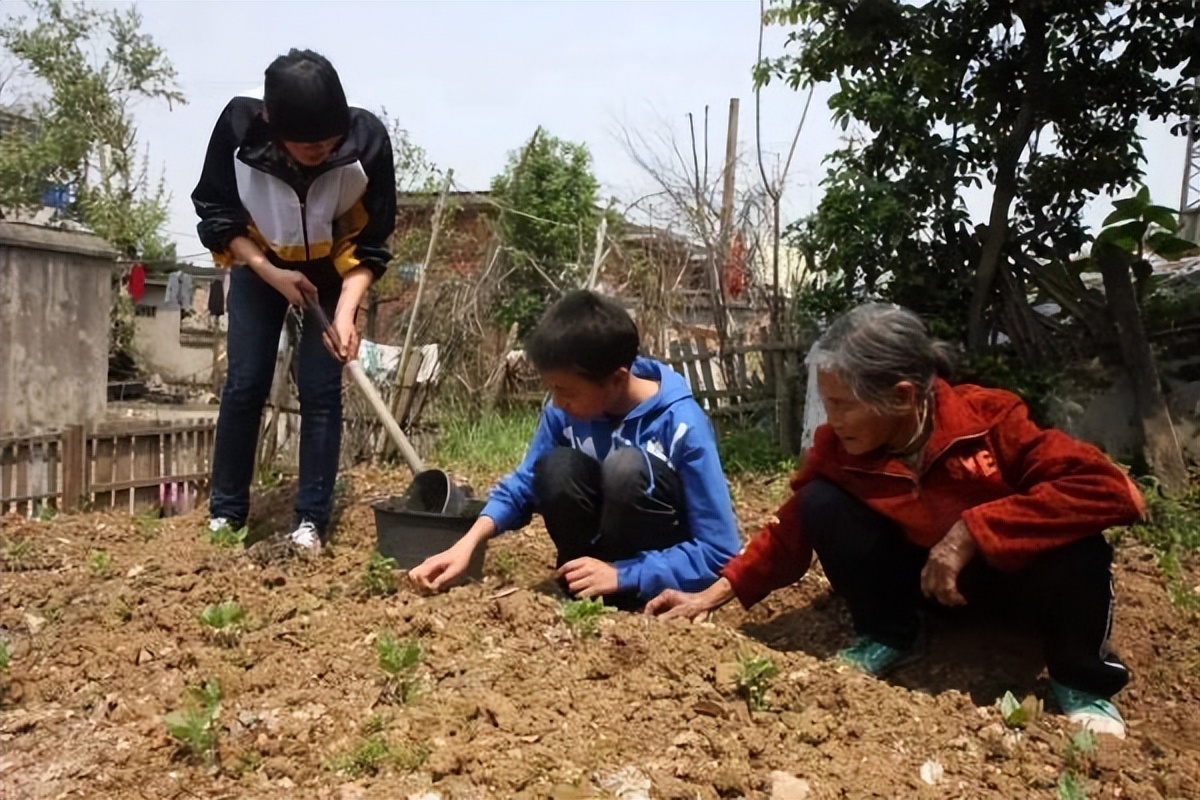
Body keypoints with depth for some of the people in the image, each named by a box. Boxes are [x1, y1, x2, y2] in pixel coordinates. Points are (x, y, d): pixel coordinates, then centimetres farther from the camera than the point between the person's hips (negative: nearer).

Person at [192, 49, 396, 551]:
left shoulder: (368, 139, -32)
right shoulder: (239, 125, -31)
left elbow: (370, 244, -21)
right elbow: (215, 214, -14)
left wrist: (345, 312, -32)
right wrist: (271, 273, -24)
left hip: (334, 270, 0)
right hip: (259, 264, 1)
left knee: (321, 390, -6)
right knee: (244, 385, -1)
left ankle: (311, 520, 3)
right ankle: (225, 512, 13)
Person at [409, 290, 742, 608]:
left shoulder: (681, 425, -26)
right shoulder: (564, 410, -13)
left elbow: (721, 553, -24)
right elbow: (524, 484, -1)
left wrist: (621, 575, -28)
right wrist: (467, 544, -17)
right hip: (605, 550, 4)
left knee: (627, 466, -32)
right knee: (556, 469, -26)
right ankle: (583, 586, -6)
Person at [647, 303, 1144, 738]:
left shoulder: (988, 419, -29)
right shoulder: (838, 446, -19)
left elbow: (1110, 489, -36)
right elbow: (792, 531, -7)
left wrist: (971, 529, -40)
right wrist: (714, 594, -14)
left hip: (1015, 567, -3)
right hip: (924, 571, 3)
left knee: (1071, 540, -36)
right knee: (821, 505, -19)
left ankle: (1081, 680, -7)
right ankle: (888, 638, 3)